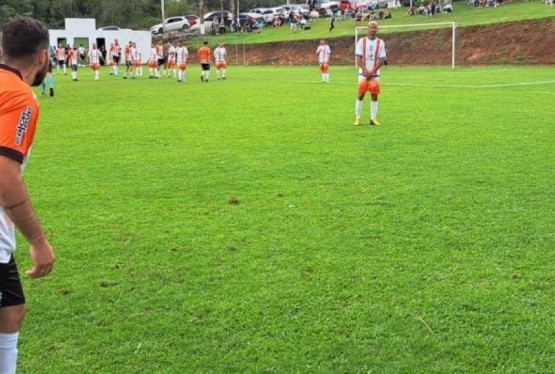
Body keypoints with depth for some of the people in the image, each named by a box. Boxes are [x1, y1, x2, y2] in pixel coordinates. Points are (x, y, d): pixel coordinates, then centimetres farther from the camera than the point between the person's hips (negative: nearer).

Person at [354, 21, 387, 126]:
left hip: (375, 73, 1)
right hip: (363, 73, -1)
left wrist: (372, 71, -10)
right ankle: (357, 118, 3)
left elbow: (382, 60, 1)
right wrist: (365, 71, -12)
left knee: (374, 95, 0)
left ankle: (373, 118, 5)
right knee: (361, 95, -3)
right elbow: (358, 58, -1)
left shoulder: (380, 42, 4)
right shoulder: (362, 41, 2)